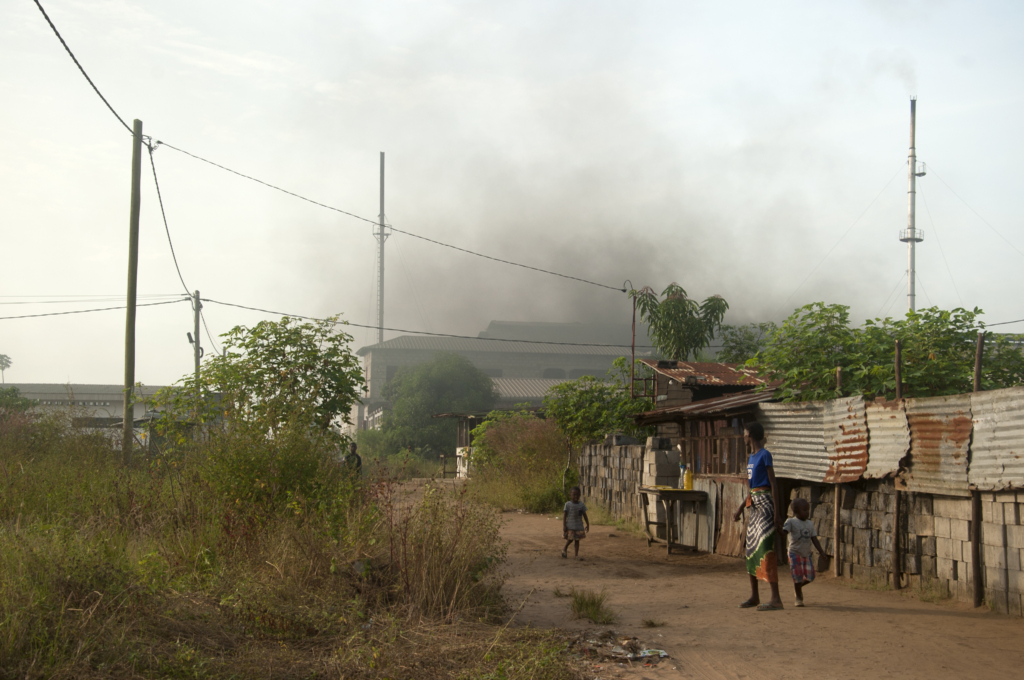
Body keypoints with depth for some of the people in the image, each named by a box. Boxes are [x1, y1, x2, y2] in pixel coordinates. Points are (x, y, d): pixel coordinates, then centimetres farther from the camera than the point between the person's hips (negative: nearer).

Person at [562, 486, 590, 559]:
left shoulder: (581, 505, 5)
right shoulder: (568, 504, -5)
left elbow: (585, 516, 11)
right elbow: (564, 515, -6)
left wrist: (588, 525, 7)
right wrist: (564, 525, -12)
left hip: (579, 526, 3)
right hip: (570, 526, -3)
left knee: (577, 540, 5)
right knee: (570, 539, -6)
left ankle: (577, 554, 10)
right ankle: (564, 549, 21)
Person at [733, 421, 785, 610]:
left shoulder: (765, 455, -10)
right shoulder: (751, 458, 18)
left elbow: (773, 484, -13)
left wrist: (776, 511, -18)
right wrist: (740, 508, 24)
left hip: (765, 502, -10)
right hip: (754, 504, 10)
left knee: (765, 549, -13)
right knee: (751, 548, 11)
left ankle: (775, 598, -15)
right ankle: (754, 596, 20)